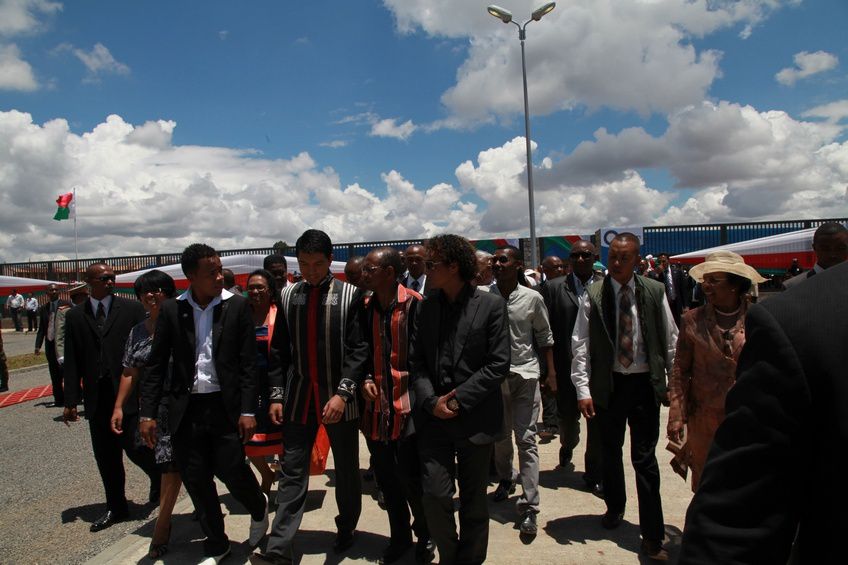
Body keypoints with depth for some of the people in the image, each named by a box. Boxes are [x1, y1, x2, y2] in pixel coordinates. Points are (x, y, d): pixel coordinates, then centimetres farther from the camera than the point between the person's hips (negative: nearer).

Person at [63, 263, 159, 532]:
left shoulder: (132, 308, -1)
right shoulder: (75, 316, 7)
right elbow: (72, 361, 6)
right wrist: (70, 400, 2)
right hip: (96, 397, 3)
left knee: (134, 447, -2)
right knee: (106, 456, 11)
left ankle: (159, 475, 29)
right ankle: (116, 507, 26)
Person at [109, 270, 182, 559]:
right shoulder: (137, 332, 12)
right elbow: (130, 372, 12)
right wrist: (118, 407, 5)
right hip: (151, 410, 5)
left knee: (172, 466, -2)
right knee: (171, 465, 8)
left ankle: (161, 530, 8)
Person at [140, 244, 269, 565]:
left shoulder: (237, 305, -3)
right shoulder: (171, 310, 1)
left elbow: (248, 362, -4)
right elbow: (156, 366, 4)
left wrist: (248, 410, -9)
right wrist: (147, 413, 0)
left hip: (225, 406, -2)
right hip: (186, 409, 2)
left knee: (233, 472, -1)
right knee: (196, 481, 9)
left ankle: (259, 509, 33)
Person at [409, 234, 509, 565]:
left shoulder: (491, 305, -5)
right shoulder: (427, 306, 7)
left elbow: (498, 365, -8)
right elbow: (417, 361, 8)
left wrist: (458, 401, -12)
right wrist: (431, 400, -7)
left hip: (474, 418, -2)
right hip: (433, 417, 3)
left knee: (473, 501, 11)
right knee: (435, 495, 0)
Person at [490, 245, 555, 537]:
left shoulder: (532, 298, -3)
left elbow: (544, 337, 5)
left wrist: (551, 373, 4)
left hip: (525, 374, -1)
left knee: (526, 439, -1)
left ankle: (528, 507, 6)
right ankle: (506, 478, 42)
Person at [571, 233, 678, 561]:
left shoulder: (655, 292, -3)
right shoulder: (593, 295, -6)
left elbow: (670, 340, 4)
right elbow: (580, 345, -6)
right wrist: (583, 390, -10)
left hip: (645, 383, -1)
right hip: (608, 384, 1)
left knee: (645, 458, 3)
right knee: (611, 451, 17)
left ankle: (652, 536, 15)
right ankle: (615, 508, 41)